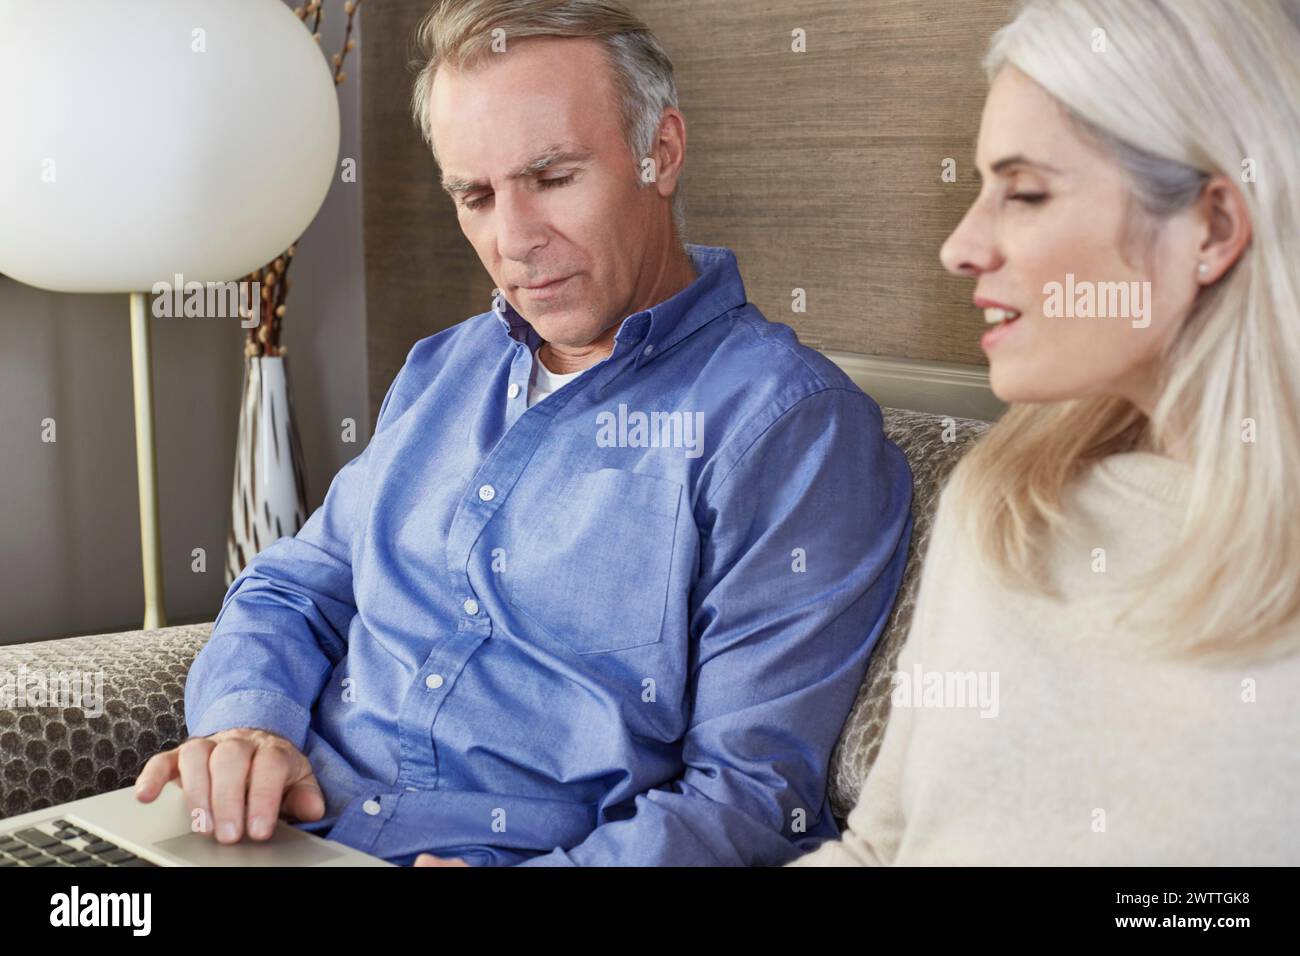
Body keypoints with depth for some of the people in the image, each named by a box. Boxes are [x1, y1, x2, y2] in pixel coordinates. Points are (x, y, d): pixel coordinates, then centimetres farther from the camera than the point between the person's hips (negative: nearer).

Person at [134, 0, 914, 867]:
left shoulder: (794, 426, -10)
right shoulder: (442, 370, 15)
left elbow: (753, 793, -14)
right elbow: (291, 593, 20)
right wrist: (246, 724, -3)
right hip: (291, 835, 6)